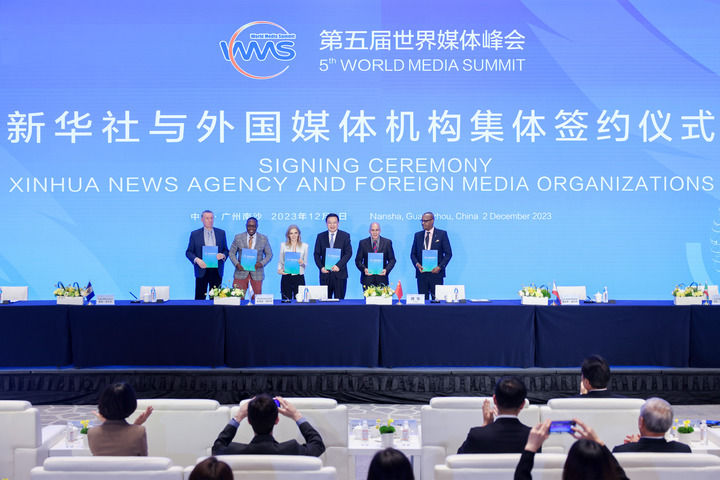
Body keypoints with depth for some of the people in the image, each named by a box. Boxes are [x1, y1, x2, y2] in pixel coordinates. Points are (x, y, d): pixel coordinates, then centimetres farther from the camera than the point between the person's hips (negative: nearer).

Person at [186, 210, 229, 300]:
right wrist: (197, 260, -14)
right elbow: (188, 252, 4)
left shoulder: (221, 233, 10)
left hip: (217, 271, 2)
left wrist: (223, 255, -10)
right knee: (200, 298, -1)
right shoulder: (195, 234, 4)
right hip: (202, 270, -1)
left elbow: (226, 250, 13)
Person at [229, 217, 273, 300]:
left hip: (257, 272, 0)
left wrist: (262, 263, -11)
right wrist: (237, 264, -11)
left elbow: (269, 254, 9)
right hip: (241, 271, 0)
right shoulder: (238, 237, 5)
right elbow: (232, 253, 8)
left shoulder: (264, 239, 5)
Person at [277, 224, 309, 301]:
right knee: (286, 301, -1)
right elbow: (280, 261, 11)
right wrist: (279, 270, -8)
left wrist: (302, 263, -11)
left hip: (299, 276, 0)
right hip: (286, 276, 0)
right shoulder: (283, 245, 9)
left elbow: (306, 262, 11)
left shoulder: (305, 246, 9)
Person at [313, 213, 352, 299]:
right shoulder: (320, 236, 9)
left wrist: (338, 265, -15)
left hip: (339, 273, -1)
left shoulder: (345, 236, 4)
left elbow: (349, 253, -3)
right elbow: (316, 254, 8)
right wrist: (321, 267, -8)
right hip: (325, 273, 1)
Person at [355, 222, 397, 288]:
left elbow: (392, 260, 6)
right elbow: (358, 260, 6)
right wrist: (364, 269, -13)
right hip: (367, 278, 0)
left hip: (382, 278, 0)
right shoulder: (363, 243, 5)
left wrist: (386, 270, -12)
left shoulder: (387, 242, 5)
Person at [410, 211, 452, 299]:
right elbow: (413, 254, 13)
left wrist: (440, 267, -12)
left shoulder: (442, 234, 3)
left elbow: (448, 253, 0)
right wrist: (417, 264, -7)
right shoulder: (418, 235, 12)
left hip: (436, 272, -3)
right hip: (421, 273, 3)